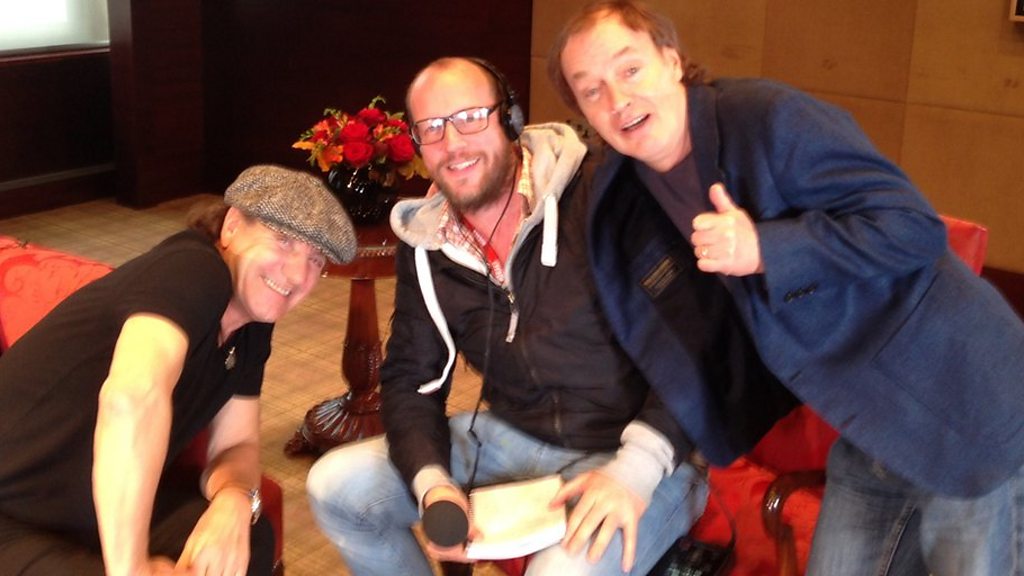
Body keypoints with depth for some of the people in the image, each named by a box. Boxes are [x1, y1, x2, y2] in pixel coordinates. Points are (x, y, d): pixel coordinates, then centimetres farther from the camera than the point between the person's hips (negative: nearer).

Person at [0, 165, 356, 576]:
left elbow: (237, 444, 4)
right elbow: (132, 394, -40)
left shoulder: (251, 326, 3)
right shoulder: (194, 269, -24)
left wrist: (234, 502, -18)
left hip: (95, 516, 8)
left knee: (249, 541, -6)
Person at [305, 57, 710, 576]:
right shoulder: (424, 242, 3)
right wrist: (432, 484, -12)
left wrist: (636, 468, -28)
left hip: (638, 452, -5)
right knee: (336, 488, -2)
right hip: (513, 437, 6)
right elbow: (411, 379, 6)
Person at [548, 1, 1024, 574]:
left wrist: (765, 249, -28)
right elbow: (674, 359, 8)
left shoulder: (768, 116, -18)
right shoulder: (628, 214, 3)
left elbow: (916, 227, -20)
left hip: (971, 418, -6)